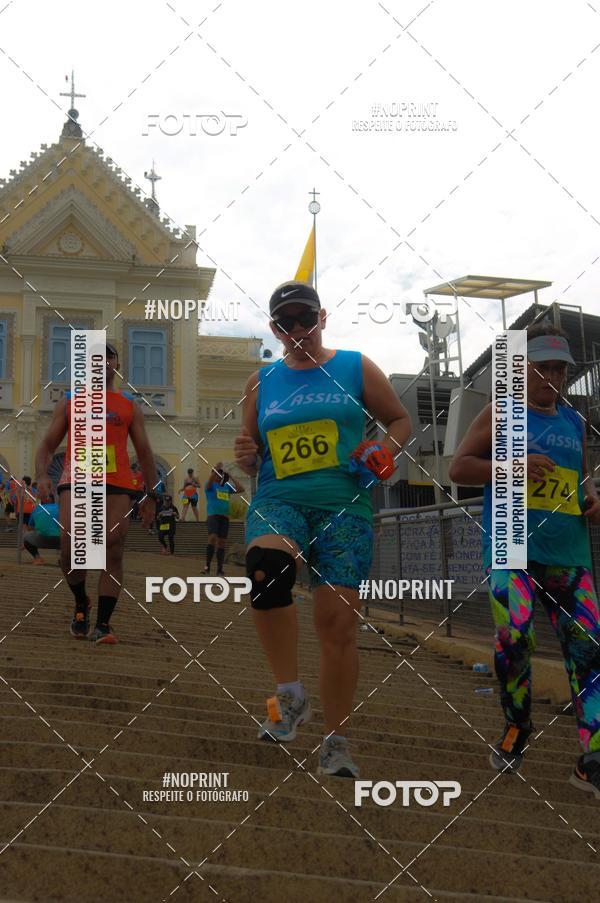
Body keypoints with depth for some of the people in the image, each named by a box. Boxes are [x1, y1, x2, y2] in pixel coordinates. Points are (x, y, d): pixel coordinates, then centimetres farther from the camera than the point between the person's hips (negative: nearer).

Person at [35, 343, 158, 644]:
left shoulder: (130, 406, 18)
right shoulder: (68, 403, 17)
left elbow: (144, 452, 19)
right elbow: (47, 445, 14)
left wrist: (152, 494, 11)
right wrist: (41, 475, -6)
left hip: (117, 484, 1)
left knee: (112, 553, -8)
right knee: (70, 548, -17)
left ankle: (102, 624, -5)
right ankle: (81, 602, 11)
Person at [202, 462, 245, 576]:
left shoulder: (227, 486, 15)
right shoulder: (210, 485, 2)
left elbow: (241, 489, 10)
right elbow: (210, 479, -21)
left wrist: (231, 477, 8)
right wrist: (217, 467, -29)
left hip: (224, 517, 5)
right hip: (212, 515, -5)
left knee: (221, 543, 4)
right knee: (212, 538, -24)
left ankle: (219, 570, 7)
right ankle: (207, 566, -21)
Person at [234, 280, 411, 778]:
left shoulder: (356, 368, 9)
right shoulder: (261, 383, 15)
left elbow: (400, 421, 14)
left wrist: (384, 451, -7)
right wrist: (247, 458, -2)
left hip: (344, 507, -1)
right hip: (278, 500, 1)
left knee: (338, 623, -6)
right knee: (265, 567, -33)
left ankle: (335, 744, 8)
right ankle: (290, 695, -19)